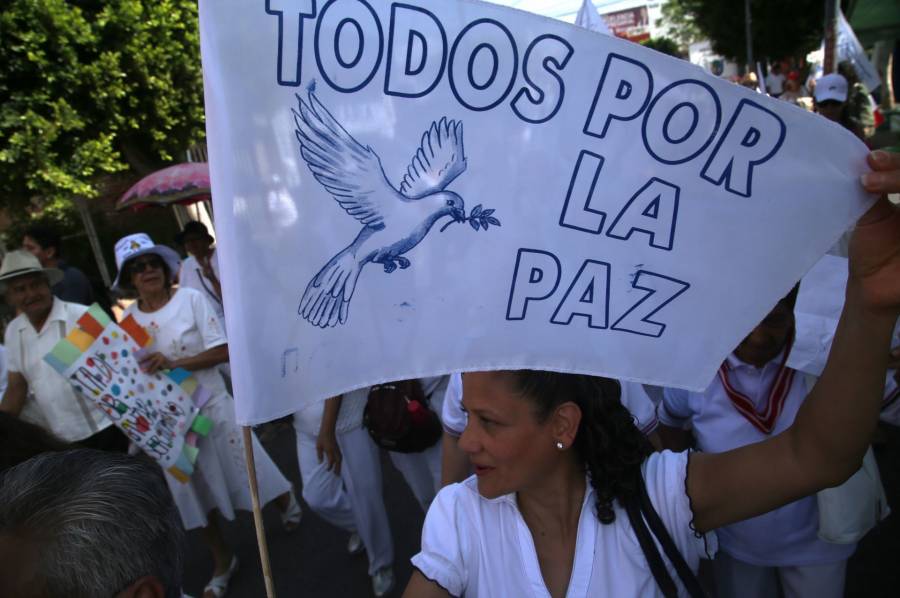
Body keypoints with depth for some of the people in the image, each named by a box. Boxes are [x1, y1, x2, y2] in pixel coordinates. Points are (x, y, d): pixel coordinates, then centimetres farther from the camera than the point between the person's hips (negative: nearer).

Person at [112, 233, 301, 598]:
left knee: (247, 474, 8)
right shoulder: (128, 319, -1)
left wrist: (173, 363, -25)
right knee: (196, 494, 14)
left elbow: (222, 351, -15)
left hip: (211, 405, -3)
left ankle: (286, 502, 40)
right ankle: (222, 561, 33)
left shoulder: (191, 299, -11)